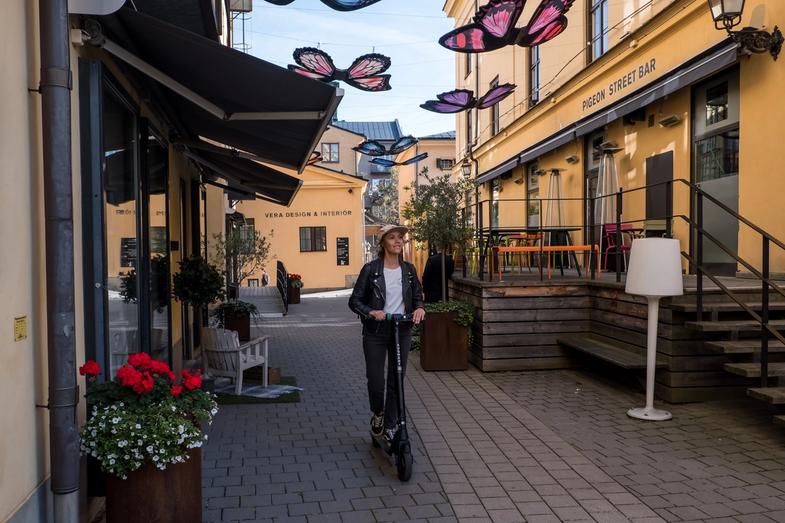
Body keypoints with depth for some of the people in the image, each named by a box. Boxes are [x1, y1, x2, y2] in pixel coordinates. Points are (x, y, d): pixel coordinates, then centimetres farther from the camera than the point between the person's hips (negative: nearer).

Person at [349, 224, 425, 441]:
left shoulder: (409, 269, 4)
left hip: (402, 331, 3)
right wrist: (370, 312, -22)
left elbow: (417, 295, 14)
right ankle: (377, 414, 32)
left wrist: (419, 308, -8)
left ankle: (390, 425, 23)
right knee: (375, 381, 0)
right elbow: (354, 300, -5)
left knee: (397, 381, 7)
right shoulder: (371, 269, -6)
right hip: (376, 331, -3)